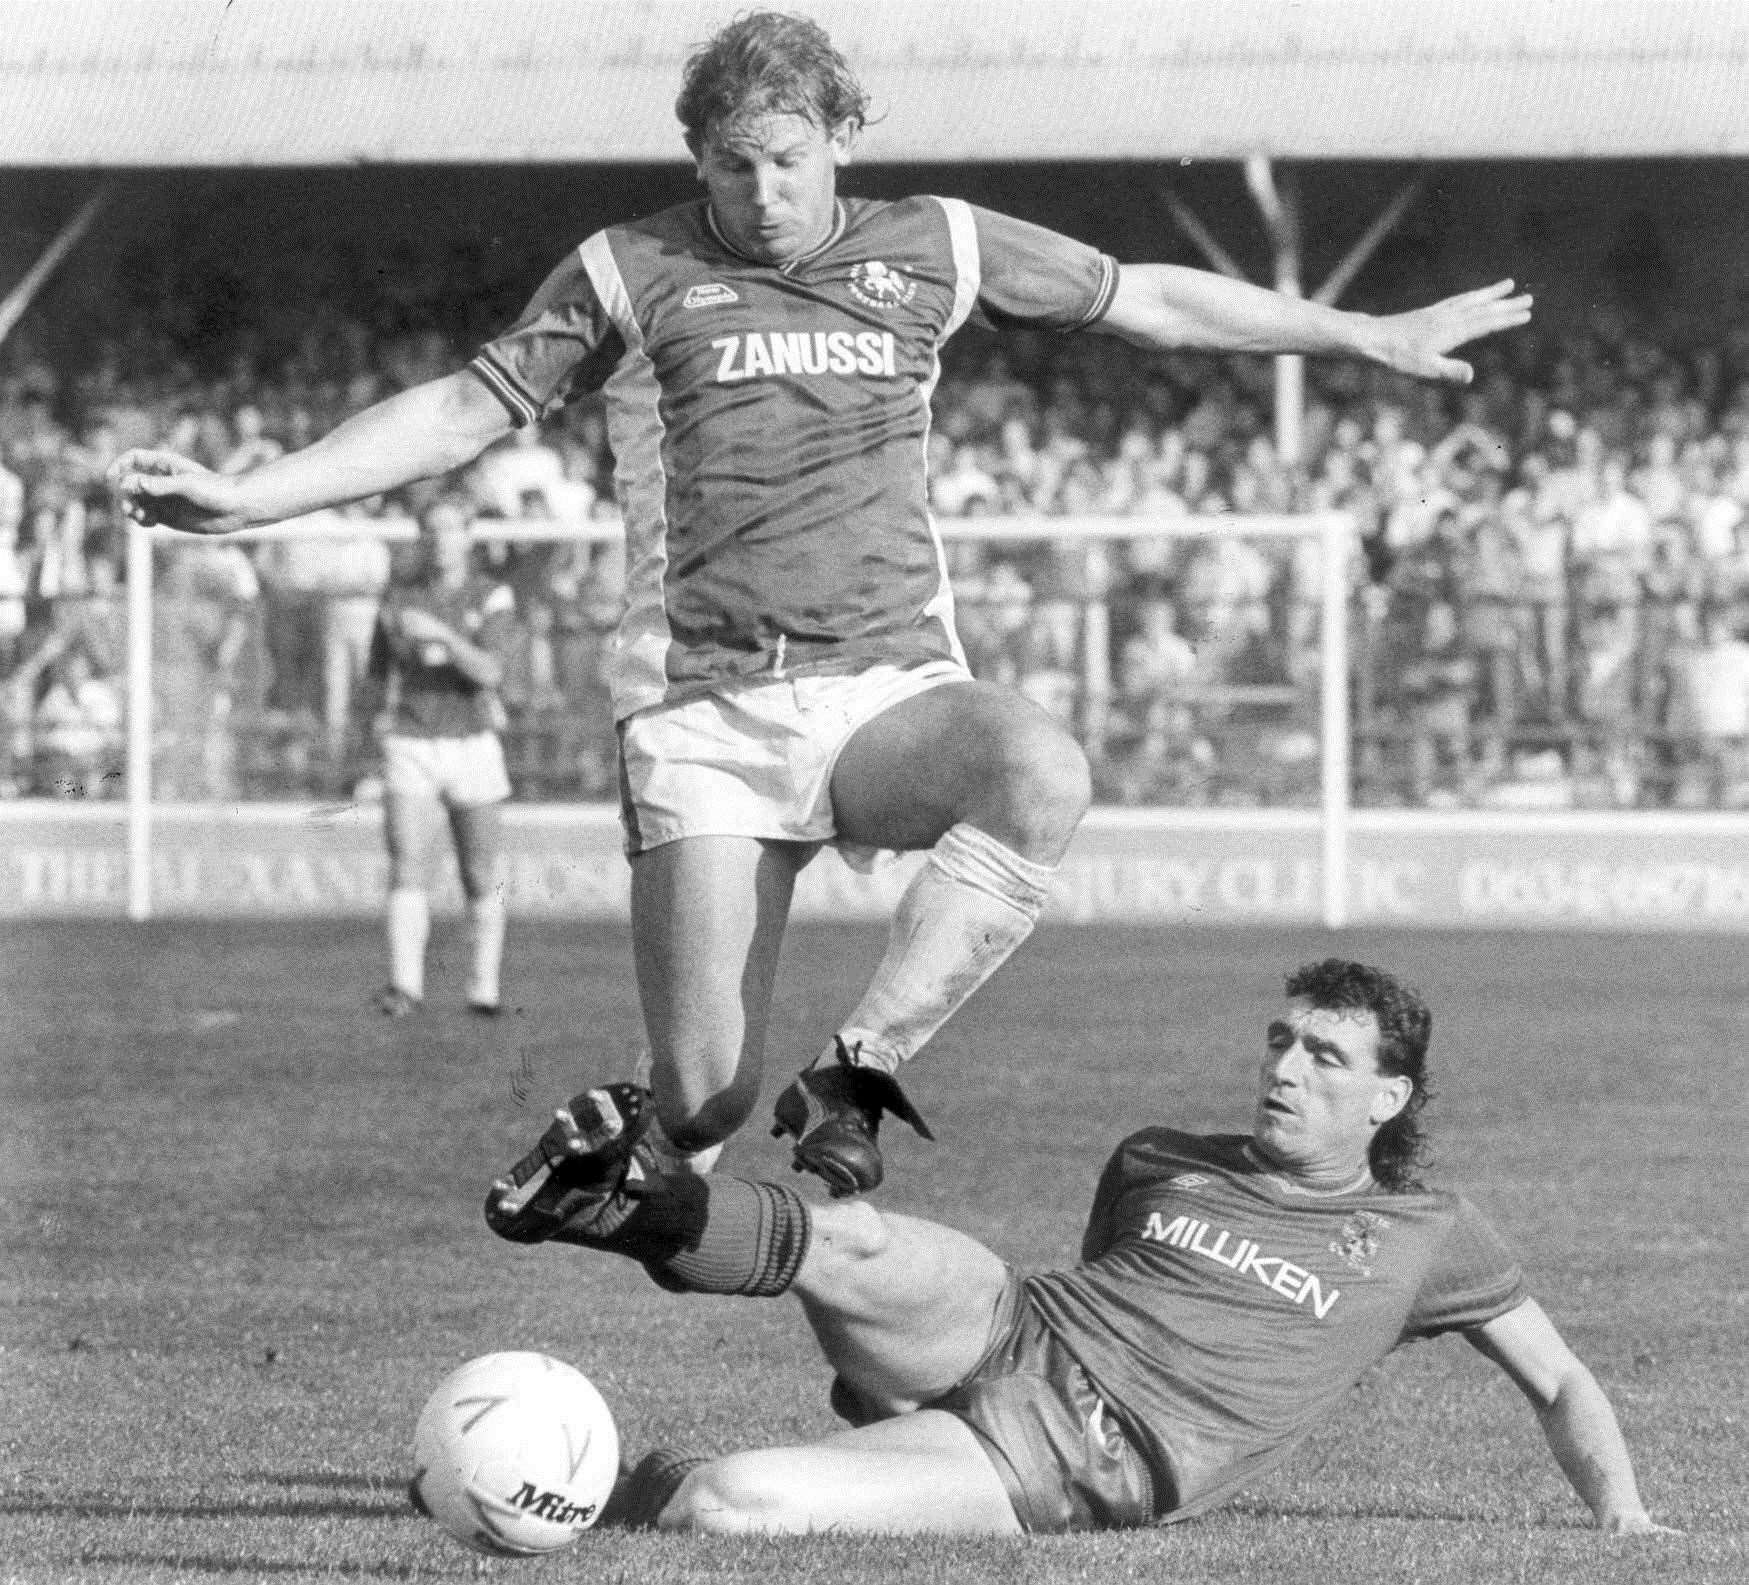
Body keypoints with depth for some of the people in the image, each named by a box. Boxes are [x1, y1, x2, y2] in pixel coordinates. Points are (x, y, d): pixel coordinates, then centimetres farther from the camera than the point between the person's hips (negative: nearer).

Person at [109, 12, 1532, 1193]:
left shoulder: (934, 249, 11)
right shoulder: (630, 275, 6)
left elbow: (1153, 301, 20)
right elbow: (464, 412, 12)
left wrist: (1375, 337, 23)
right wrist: (245, 498, 6)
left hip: (891, 688, 2)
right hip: (705, 714, -2)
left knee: (1043, 773, -34)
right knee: (705, 1092, -14)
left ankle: (857, 1083, -23)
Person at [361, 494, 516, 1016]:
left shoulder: (490, 598, -1)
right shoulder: (397, 596, 6)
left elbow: (489, 672, -16)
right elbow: (376, 672, 19)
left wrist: (440, 635, -28)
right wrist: (382, 709, 1)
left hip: (473, 746, 0)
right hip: (411, 751, 0)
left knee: (484, 879, 4)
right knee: (408, 870, -15)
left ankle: (484, 989, 17)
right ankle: (405, 987, -23)